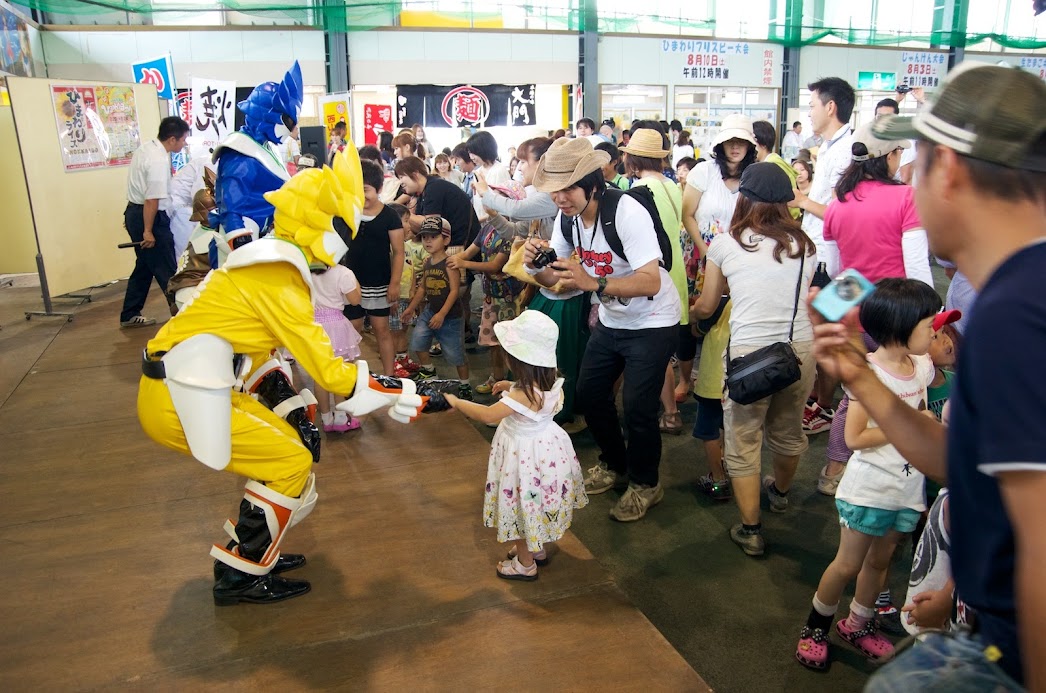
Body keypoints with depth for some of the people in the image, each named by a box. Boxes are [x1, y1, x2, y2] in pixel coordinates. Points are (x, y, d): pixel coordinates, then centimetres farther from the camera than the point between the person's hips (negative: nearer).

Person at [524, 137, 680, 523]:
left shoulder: (626, 212, -28)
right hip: (610, 320, 7)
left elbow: (651, 282, -36)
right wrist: (534, 264, -22)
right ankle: (614, 465, 33)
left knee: (637, 407, -10)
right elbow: (554, 277, 1)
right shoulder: (567, 217, -6)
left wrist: (594, 283, -48)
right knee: (589, 393, 9)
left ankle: (645, 484, 15)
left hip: (651, 323, -7)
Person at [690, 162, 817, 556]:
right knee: (788, 432, 25)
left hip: (748, 353, -4)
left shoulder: (725, 244, -2)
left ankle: (751, 531, 19)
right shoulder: (802, 244, 5)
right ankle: (780, 492, 52)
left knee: (743, 443, 11)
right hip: (800, 350, 4)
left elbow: (706, 307, 7)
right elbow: (805, 298, 16)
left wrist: (688, 314, 29)